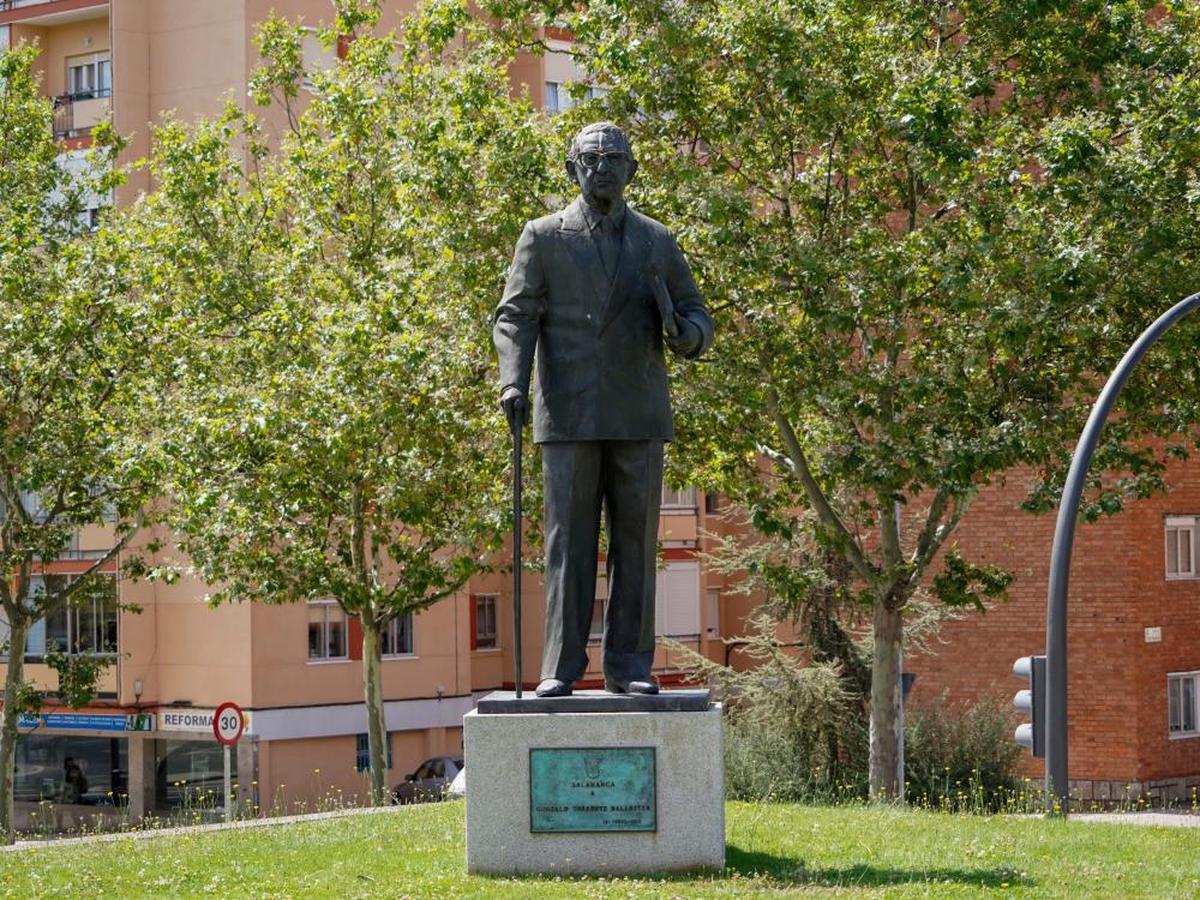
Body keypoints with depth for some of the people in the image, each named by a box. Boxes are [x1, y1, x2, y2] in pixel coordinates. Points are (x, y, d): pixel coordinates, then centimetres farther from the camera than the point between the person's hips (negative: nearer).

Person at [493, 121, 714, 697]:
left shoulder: (656, 241, 12)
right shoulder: (543, 237, 7)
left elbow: (699, 321, 12)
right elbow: (515, 317, 1)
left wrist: (683, 333, -13)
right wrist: (514, 382, -16)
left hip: (638, 417, 2)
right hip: (569, 417, -2)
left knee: (636, 543, 2)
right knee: (568, 543, -3)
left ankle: (628, 667, 6)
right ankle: (561, 668, -1)